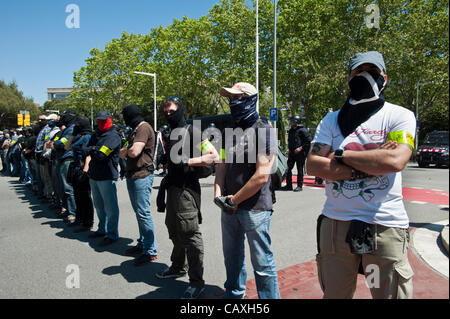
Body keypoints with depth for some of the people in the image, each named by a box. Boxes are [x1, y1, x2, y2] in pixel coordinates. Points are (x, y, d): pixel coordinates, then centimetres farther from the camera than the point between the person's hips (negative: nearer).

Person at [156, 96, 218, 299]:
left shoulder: (192, 131, -10)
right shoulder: (172, 134, 15)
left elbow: (214, 156, -17)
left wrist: (187, 162, -20)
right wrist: (166, 180, 8)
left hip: (187, 189, -9)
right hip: (173, 188, 9)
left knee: (190, 235, -3)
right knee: (175, 231, 21)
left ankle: (196, 281, 8)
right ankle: (177, 267, 39)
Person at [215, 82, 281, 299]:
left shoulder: (264, 131, -11)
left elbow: (261, 176, -18)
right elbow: (223, 165, 13)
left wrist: (234, 200, -11)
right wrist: (218, 194, -3)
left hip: (255, 207, -7)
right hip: (229, 208, 8)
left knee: (262, 263, 3)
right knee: (232, 257, 22)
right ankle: (234, 294, 42)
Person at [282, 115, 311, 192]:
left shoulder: (302, 130, -9)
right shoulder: (291, 131, 16)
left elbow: (309, 141, -10)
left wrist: (301, 148, -17)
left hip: (300, 153, -7)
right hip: (291, 153, 7)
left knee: (300, 170, -1)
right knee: (288, 168, 5)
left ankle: (300, 186, 7)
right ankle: (289, 185, 13)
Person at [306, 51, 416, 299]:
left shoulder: (400, 116, 2)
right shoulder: (332, 120, 8)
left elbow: (395, 160, -17)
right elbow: (312, 165, -5)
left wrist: (341, 154, -8)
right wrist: (369, 165, -12)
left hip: (385, 226, -2)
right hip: (336, 223, 3)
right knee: (334, 294, 15)